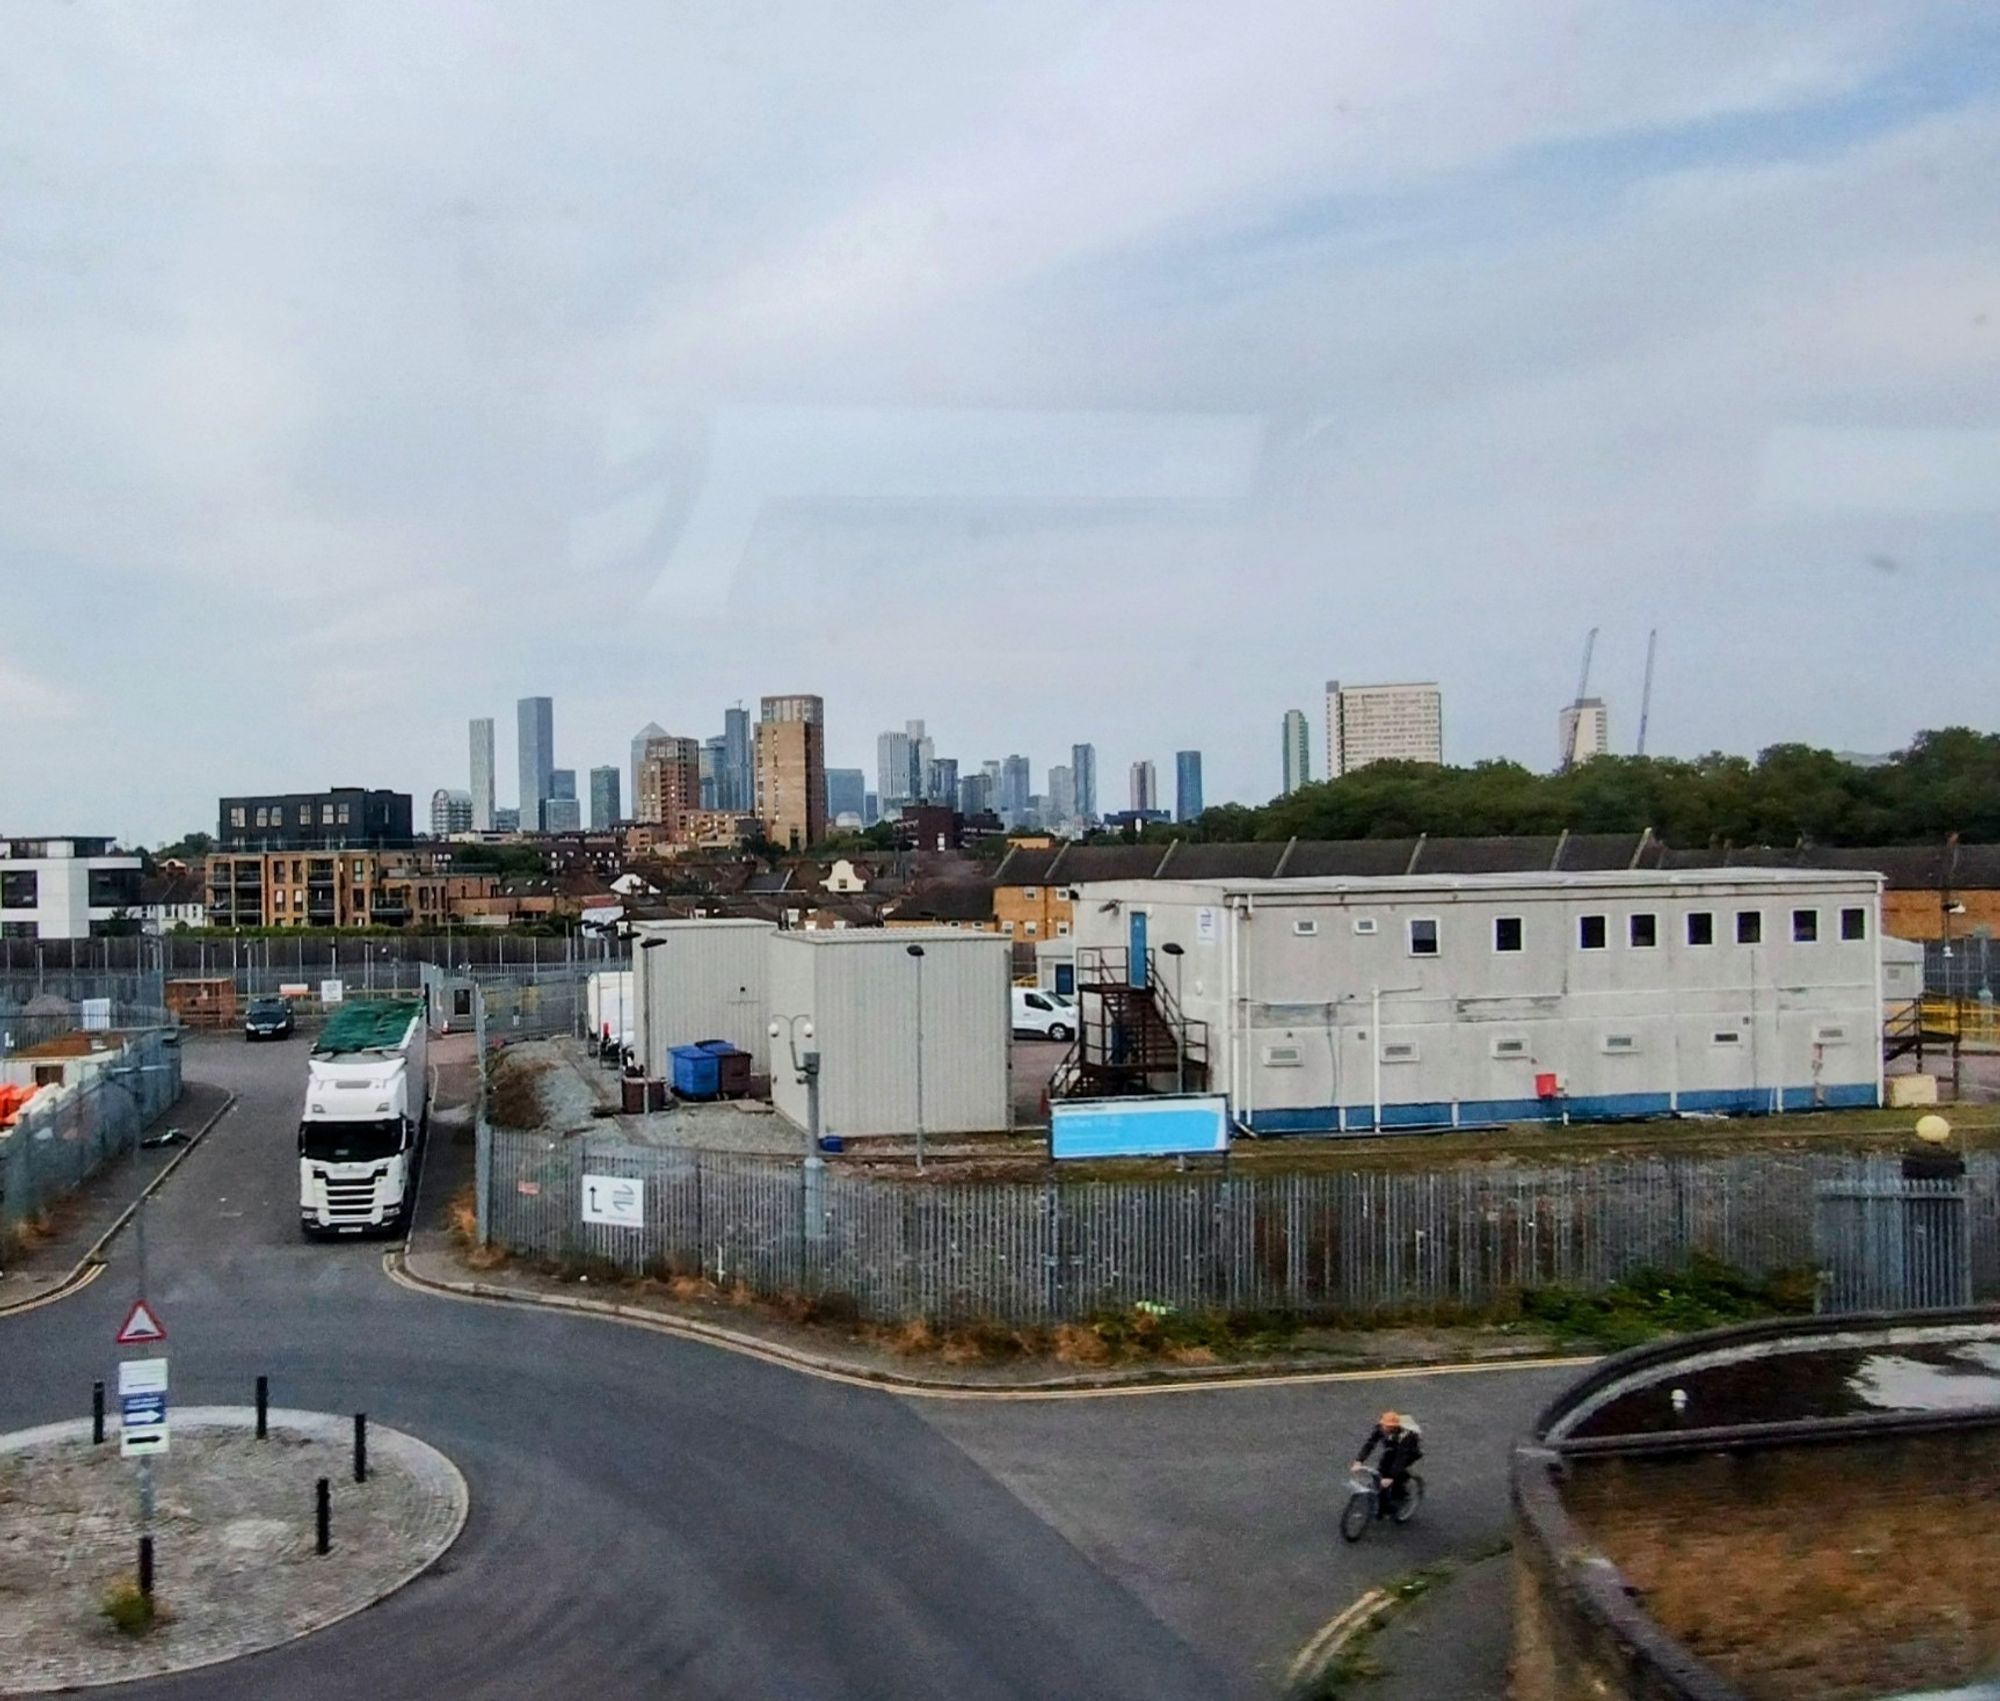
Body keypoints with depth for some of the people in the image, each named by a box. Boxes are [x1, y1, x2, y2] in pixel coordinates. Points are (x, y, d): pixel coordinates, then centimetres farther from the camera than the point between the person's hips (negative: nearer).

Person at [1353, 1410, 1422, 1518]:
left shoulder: (1405, 1435, -39)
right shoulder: (1380, 1428, -25)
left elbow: (1400, 1458, -41)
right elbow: (1369, 1444, -31)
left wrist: (1391, 1478, -47)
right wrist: (1359, 1462, -43)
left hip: (1411, 1452, -5)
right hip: (1392, 1450, 5)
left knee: (1398, 1470, -28)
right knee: (1380, 1472, -12)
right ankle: (1382, 1507, 5)